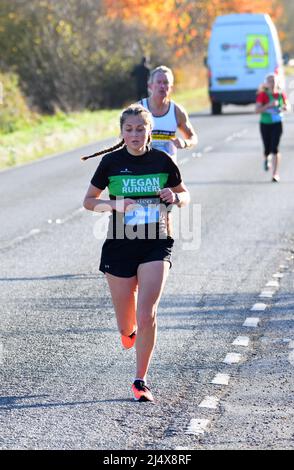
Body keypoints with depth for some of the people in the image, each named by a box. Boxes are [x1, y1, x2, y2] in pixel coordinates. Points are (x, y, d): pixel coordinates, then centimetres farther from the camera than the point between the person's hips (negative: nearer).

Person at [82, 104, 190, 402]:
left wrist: (174, 197, -11)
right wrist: (113, 204, -14)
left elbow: (185, 196, 12)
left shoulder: (162, 161, 0)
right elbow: (89, 201, 5)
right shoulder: (111, 162, -2)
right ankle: (129, 331, 48)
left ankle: (141, 381, -1)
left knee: (147, 316, -15)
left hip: (156, 246, -1)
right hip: (120, 245, 1)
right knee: (126, 326, 8)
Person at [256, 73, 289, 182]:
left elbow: (287, 106, 14)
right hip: (265, 124, 0)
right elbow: (257, 110, -15)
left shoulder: (281, 94, 0)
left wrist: (284, 107, -9)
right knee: (267, 149, 6)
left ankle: (275, 174, -7)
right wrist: (269, 105, -26)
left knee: (275, 148, -10)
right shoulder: (263, 95, -8)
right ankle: (266, 159, 46)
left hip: (277, 124, 0)